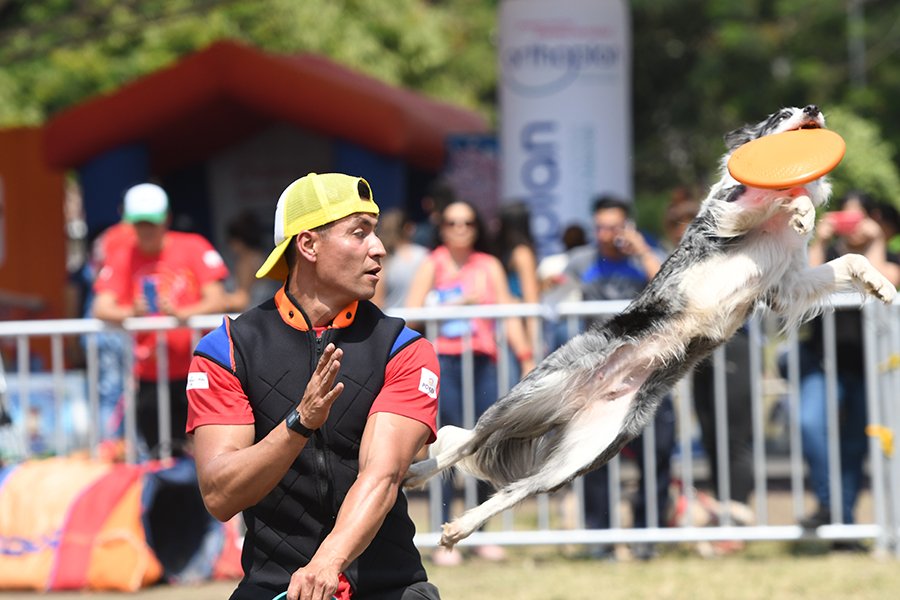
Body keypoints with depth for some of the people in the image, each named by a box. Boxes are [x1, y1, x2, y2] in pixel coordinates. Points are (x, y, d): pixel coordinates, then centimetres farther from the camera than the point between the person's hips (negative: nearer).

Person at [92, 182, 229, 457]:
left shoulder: (193, 248, -1)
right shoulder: (121, 259, 4)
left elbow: (217, 301, -9)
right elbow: (101, 308, -7)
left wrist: (180, 313, -29)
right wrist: (131, 313, -30)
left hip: (194, 371, -2)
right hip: (149, 373, 2)